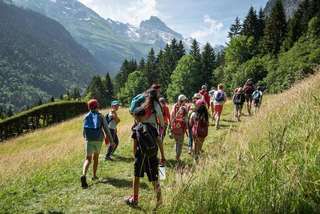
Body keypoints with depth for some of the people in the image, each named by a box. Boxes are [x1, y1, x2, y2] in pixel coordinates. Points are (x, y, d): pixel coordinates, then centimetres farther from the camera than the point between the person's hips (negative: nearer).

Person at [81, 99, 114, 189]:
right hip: (98, 140, 0)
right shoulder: (100, 116, 0)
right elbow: (106, 129, -5)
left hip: (89, 140, 0)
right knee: (96, 157, 20)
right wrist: (111, 141, -1)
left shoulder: (86, 117, 5)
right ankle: (94, 175, 27)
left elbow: (84, 130, 10)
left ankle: (84, 175, -27)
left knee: (88, 159, -3)